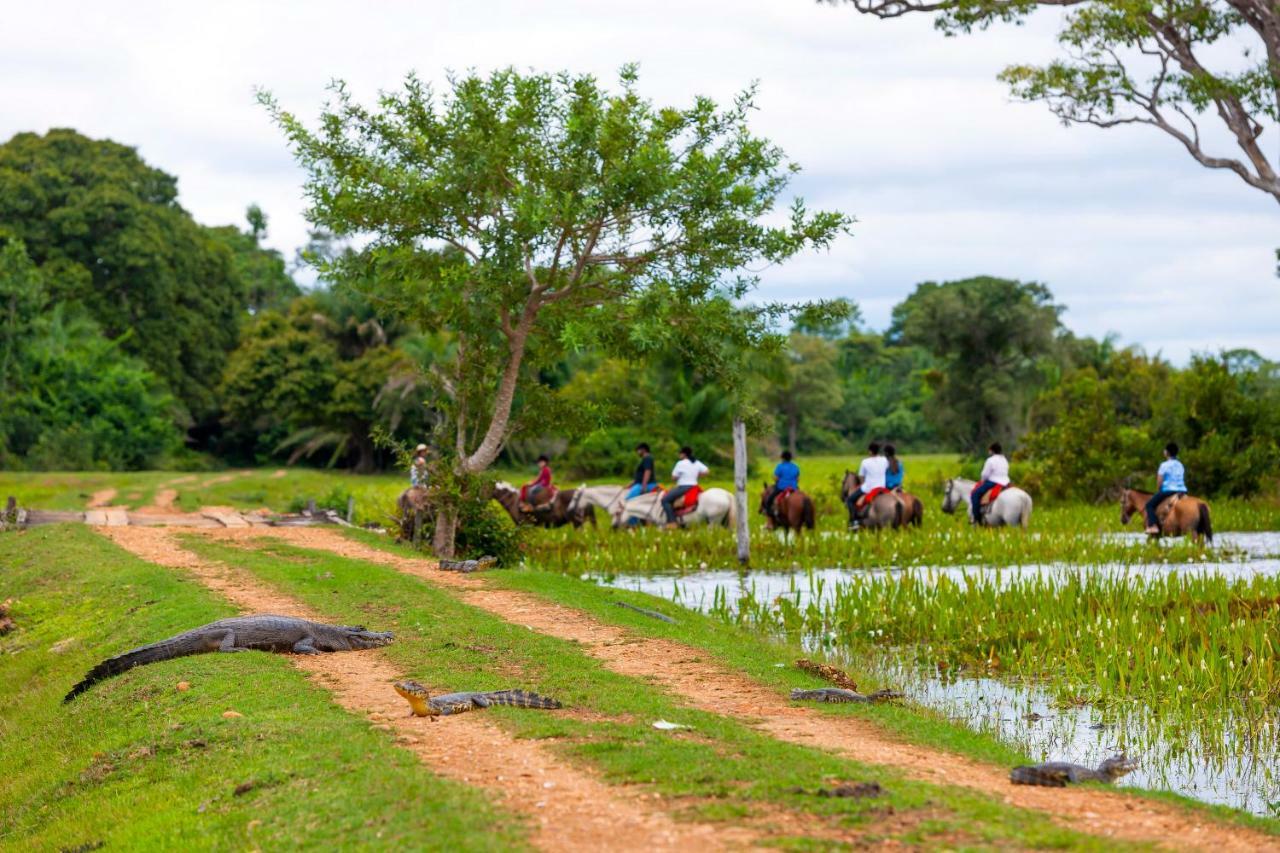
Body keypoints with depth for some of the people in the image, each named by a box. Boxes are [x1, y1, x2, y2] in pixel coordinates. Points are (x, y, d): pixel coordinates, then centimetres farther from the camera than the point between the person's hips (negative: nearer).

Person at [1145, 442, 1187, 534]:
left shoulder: (1164, 465, -8)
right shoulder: (1180, 465, 13)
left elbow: (1159, 482, -8)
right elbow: (1183, 479, 17)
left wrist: (1158, 491, 8)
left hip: (1168, 490, -7)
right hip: (1182, 491, 7)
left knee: (1150, 504, 1)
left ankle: (1153, 526, -17)